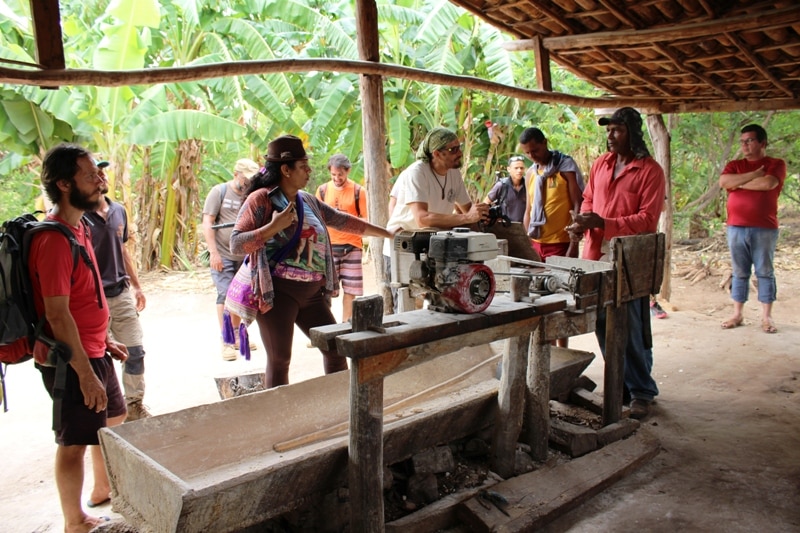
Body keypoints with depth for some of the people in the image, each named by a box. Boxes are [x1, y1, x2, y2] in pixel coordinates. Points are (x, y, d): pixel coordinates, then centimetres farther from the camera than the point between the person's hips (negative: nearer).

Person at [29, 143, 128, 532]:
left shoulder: (77, 227, 8)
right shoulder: (55, 239, -23)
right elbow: (57, 314, -24)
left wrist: (103, 341, 18)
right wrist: (85, 373, -22)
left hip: (92, 351, 10)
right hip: (71, 360, -10)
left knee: (114, 418, 24)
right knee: (75, 440, 5)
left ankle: (104, 487, 45)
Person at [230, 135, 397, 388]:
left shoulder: (307, 200, 14)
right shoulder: (261, 199, -6)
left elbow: (343, 220, 19)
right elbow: (236, 244, -11)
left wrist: (388, 234, 20)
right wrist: (274, 227, -21)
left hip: (312, 293, 7)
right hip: (278, 292, -7)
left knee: (335, 350, 10)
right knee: (279, 359, 0)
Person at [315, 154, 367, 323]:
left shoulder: (358, 191, -1)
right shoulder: (323, 189, 4)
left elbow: (364, 219, 3)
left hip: (351, 245, -1)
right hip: (328, 245, 1)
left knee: (350, 289, 4)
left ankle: (345, 323, 16)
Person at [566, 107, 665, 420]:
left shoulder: (650, 170, -7)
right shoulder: (600, 165, 11)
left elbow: (648, 219, -13)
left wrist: (602, 223, -22)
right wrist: (583, 219, -1)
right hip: (596, 257, 6)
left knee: (632, 330, 1)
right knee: (604, 327, 11)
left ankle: (641, 391, 16)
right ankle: (619, 385, 26)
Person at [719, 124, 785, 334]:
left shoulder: (776, 164, 4)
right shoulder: (734, 165, 13)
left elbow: (768, 183, -17)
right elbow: (723, 182, -8)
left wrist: (739, 183, -5)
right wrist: (755, 174, -10)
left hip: (764, 228, -3)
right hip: (736, 228, 3)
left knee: (765, 272, 4)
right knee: (740, 273, 7)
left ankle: (766, 316, 9)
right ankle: (737, 314, 12)